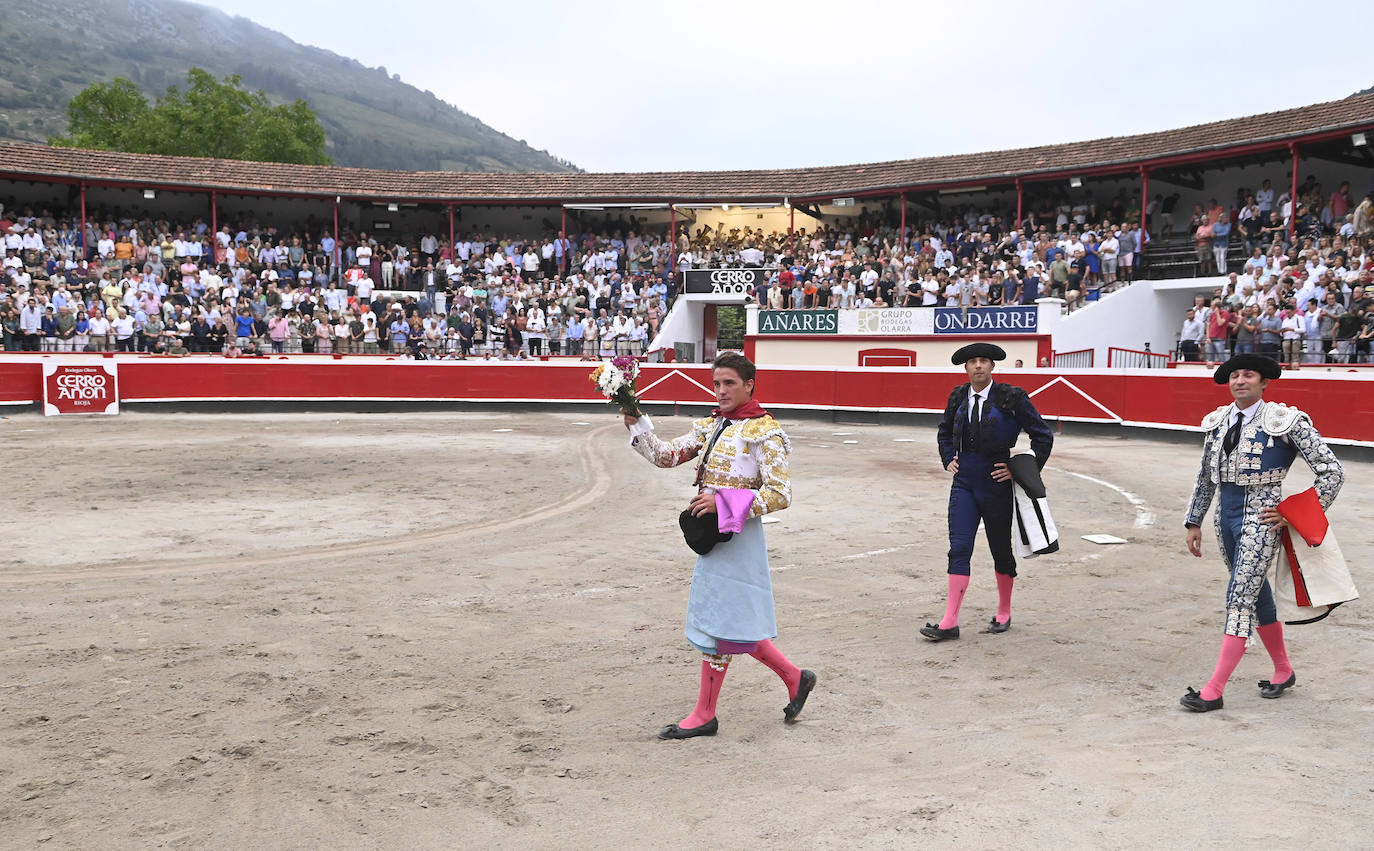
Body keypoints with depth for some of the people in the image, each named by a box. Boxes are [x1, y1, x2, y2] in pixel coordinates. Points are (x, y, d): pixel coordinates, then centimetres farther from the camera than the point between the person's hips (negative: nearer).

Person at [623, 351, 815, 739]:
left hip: (737, 534, -8)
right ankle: (794, 677, 31)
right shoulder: (710, 426, 11)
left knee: (716, 621, -1)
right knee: (733, 622, 14)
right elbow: (665, 455, 9)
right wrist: (636, 423, -4)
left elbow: (780, 495, -17)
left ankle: (704, 715, 13)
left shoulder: (764, 432, -12)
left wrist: (722, 503, -21)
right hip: (712, 533, 8)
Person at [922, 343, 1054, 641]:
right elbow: (944, 432, 25)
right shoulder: (958, 397, 5)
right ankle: (950, 622, -6)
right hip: (964, 483, 3)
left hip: (996, 485, -3)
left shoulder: (1011, 398, -9)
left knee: (1001, 550, 11)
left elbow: (1043, 435, -3)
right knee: (959, 549, -5)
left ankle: (1004, 613, 29)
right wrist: (948, 460, 11)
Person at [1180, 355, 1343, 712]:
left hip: (1261, 518, -6)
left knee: (1240, 597, -11)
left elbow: (1332, 471, -7)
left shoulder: (1285, 421, -9)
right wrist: (1194, 522, 16)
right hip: (1226, 517, 6)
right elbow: (1206, 478, 18)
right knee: (1256, 594, 17)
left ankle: (1214, 690, -11)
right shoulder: (1217, 422, 8)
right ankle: (1283, 670, 35)